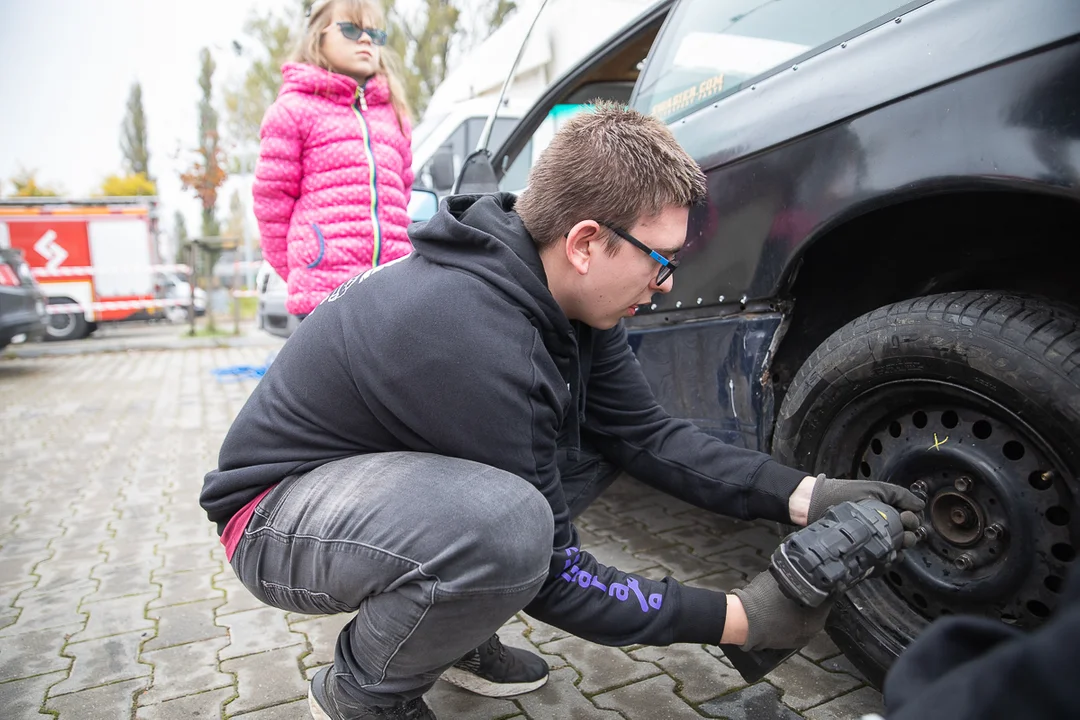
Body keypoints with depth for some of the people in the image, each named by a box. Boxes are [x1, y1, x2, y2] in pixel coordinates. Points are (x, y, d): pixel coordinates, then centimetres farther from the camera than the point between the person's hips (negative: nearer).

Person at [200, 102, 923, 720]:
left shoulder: (566, 294, -8)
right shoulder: (476, 334, -34)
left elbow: (646, 432, -4)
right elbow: (553, 575, -25)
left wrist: (804, 495, -12)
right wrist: (736, 619, -17)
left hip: (396, 469, 8)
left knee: (597, 436, -1)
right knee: (507, 523, -37)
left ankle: (453, 631, 10)